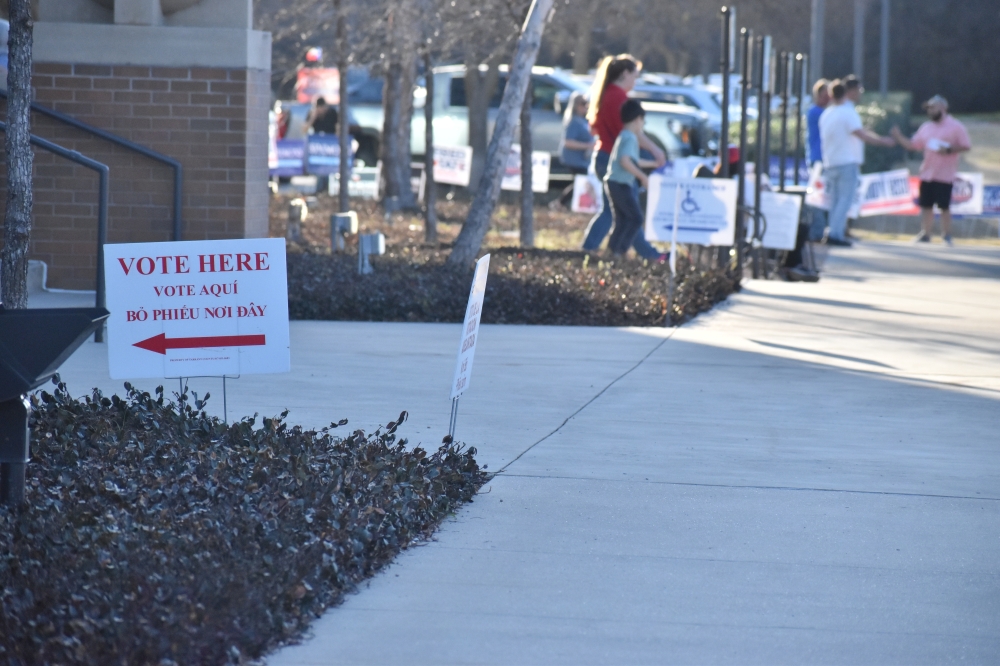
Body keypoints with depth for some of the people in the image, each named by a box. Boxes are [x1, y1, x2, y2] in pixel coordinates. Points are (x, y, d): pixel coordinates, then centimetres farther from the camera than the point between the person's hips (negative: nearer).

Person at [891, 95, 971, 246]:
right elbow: (913, 145, 16)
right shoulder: (926, 127, 14)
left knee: (944, 206, -4)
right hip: (927, 175, 6)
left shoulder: (956, 127, -4)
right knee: (926, 205, 8)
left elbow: (966, 146, -7)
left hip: (945, 175, -6)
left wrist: (949, 150, -20)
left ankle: (946, 235, 6)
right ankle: (926, 234, 18)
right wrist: (899, 137, 2)